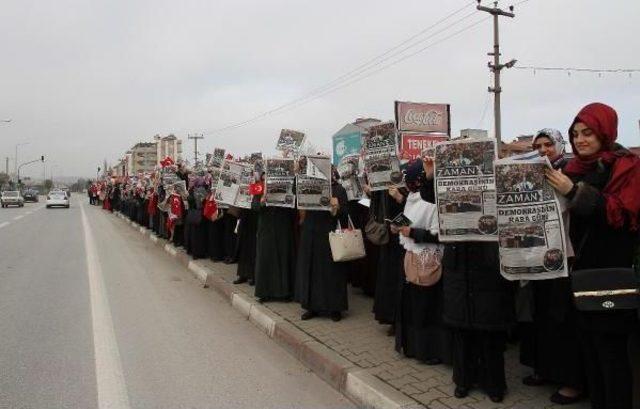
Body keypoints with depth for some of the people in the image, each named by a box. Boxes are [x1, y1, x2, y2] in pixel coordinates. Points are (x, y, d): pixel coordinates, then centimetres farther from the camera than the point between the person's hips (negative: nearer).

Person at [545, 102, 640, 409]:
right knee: (589, 346, 12)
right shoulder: (575, 168, 12)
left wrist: (574, 193, -23)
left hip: (612, 272, -6)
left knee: (611, 350, -2)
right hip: (581, 269, 6)